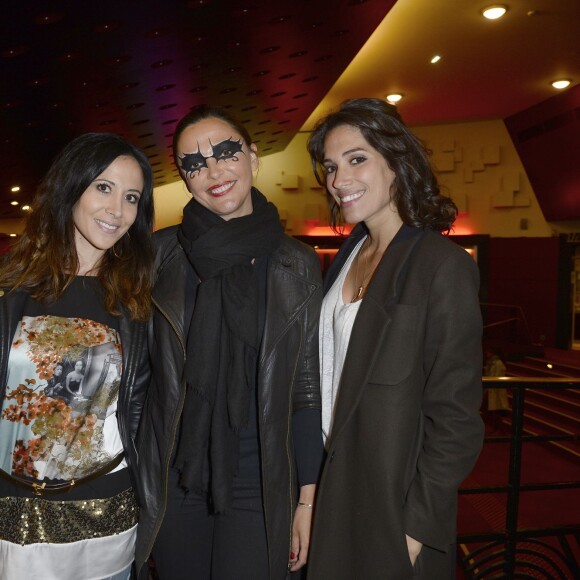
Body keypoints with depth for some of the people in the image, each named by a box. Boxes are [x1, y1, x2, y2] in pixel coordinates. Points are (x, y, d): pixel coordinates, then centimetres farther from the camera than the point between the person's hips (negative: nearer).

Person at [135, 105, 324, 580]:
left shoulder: (297, 265, -3)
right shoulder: (160, 253, -2)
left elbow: (308, 389, -2)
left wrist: (308, 501, -2)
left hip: (260, 487, -1)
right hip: (173, 481, 2)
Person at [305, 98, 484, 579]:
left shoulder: (442, 265, -18)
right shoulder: (349, 256, 3)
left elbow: (456, 418, -18)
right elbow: (328, 372, 7)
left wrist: (418, 526, -15)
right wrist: (312, 488, 6)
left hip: (394, 501, -6)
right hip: (335, 482, 6)